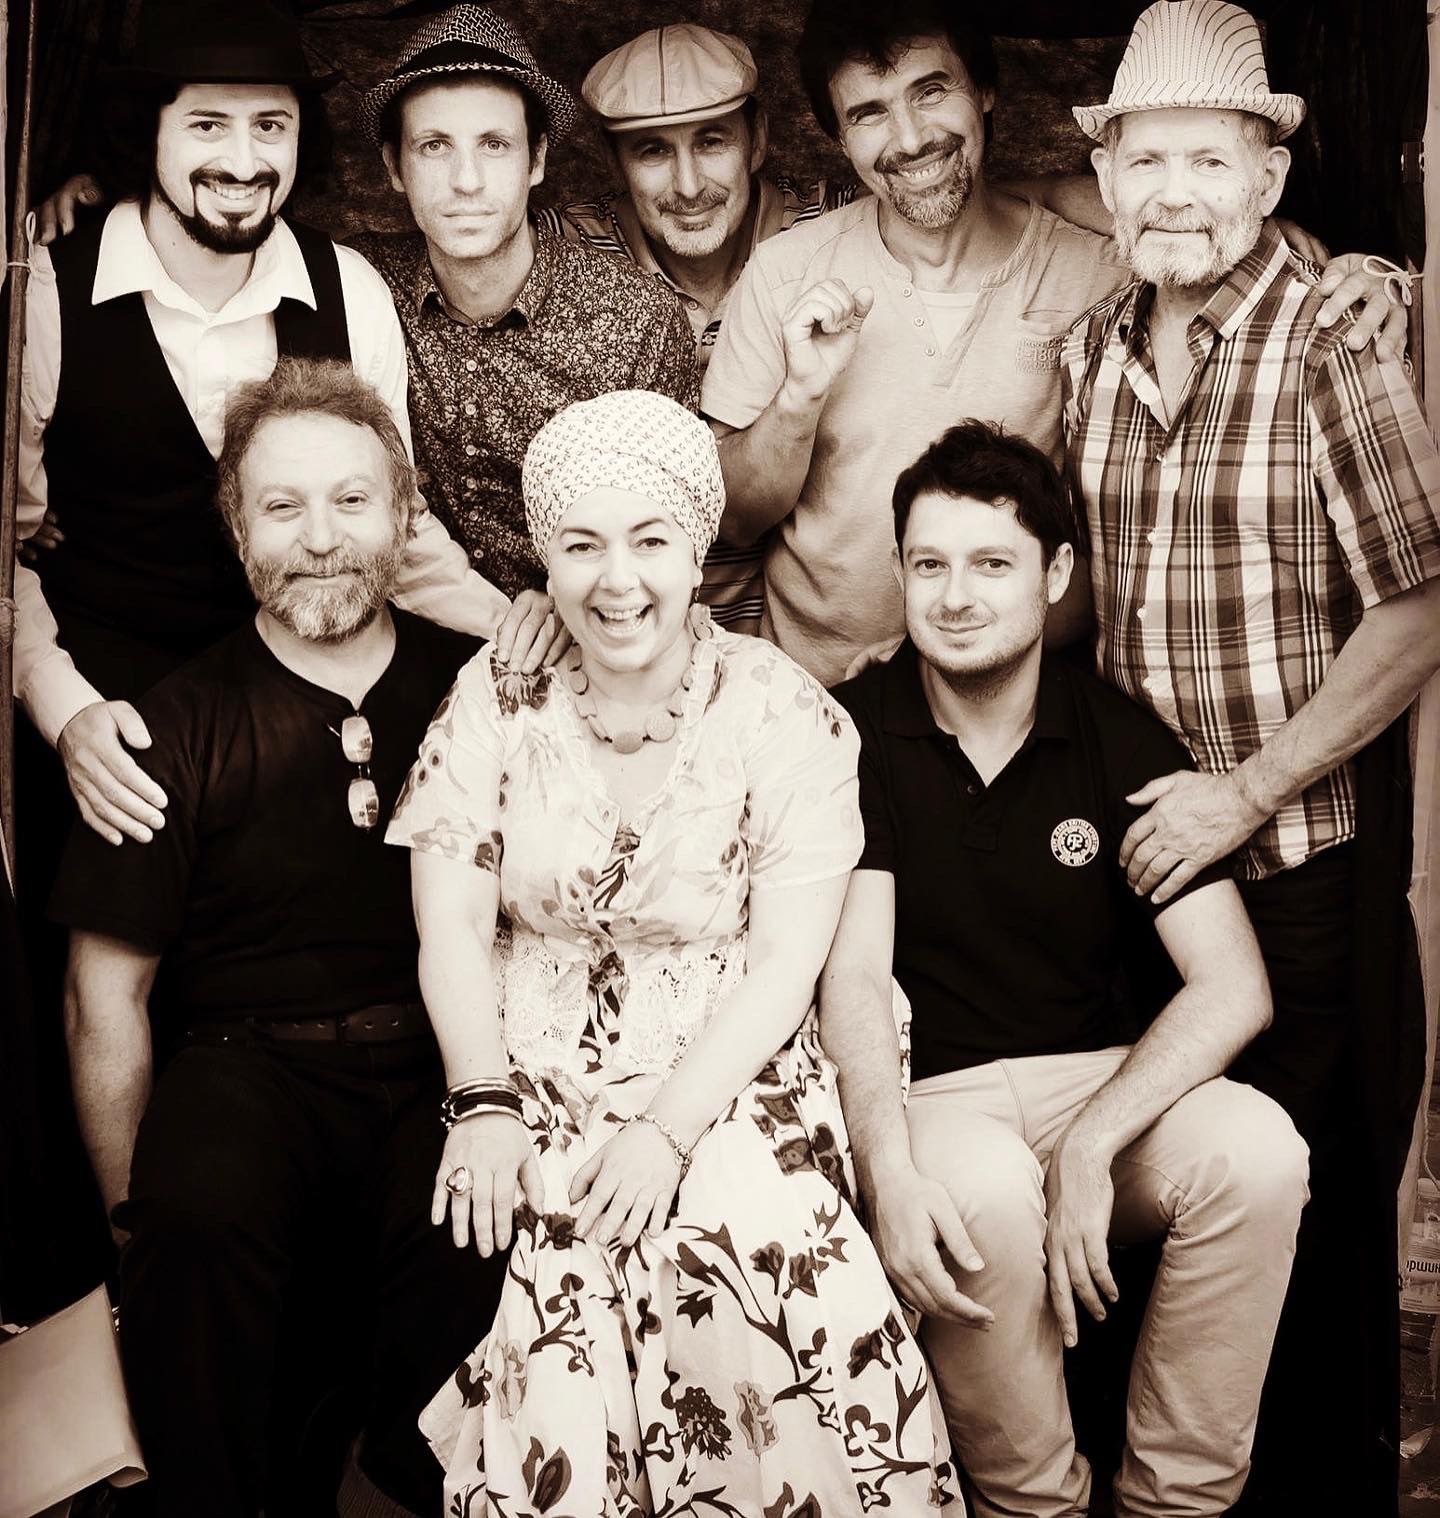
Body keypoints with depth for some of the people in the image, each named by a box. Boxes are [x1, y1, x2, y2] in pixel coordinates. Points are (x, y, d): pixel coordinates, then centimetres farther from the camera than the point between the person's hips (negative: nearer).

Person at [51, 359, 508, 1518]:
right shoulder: (179, 729, -1)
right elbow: (107, 996, 3)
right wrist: (139, 1222, -1)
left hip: (439, 1070, 2)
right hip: (244, 1065, -1)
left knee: (482, 1247, -29)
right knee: (201, 1214, -34)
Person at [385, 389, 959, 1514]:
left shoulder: (784, 716, -2)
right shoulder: (495, 702, 4)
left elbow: (783, 965, -6)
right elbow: (453, 930, 1)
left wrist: (668, 1127, -18)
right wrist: (484, 1104, -14)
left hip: (727, 1075, -1)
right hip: (536, 1072, 2)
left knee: (750, 1246, -29)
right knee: (550, 1265, -26)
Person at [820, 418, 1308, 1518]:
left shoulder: (1124, 742, 0)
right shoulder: (855, 734, -2)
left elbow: (1234, 988, -8)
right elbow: (854, 975, -10)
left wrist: (1091, 1144, -22)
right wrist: (888, 1169, -28)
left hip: (1107, 1077, 2)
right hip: (924, 1095, -2)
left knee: (1257, 1149, -28)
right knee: (986, 1192, -35)